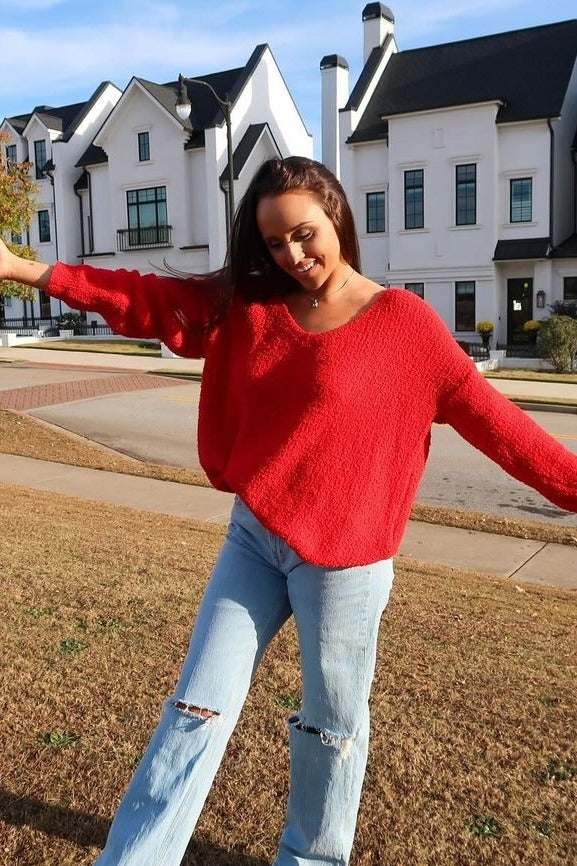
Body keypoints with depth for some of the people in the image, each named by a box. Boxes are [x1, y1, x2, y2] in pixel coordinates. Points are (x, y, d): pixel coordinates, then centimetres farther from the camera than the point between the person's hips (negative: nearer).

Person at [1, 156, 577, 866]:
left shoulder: (402, 321, -8)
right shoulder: (248, 304, 4)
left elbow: (491, 418, -9)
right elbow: (148, 298, 5)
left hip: (342, 559, -3)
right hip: (253, 539, 4)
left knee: (331, 723, 15)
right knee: (197, 708, 10)